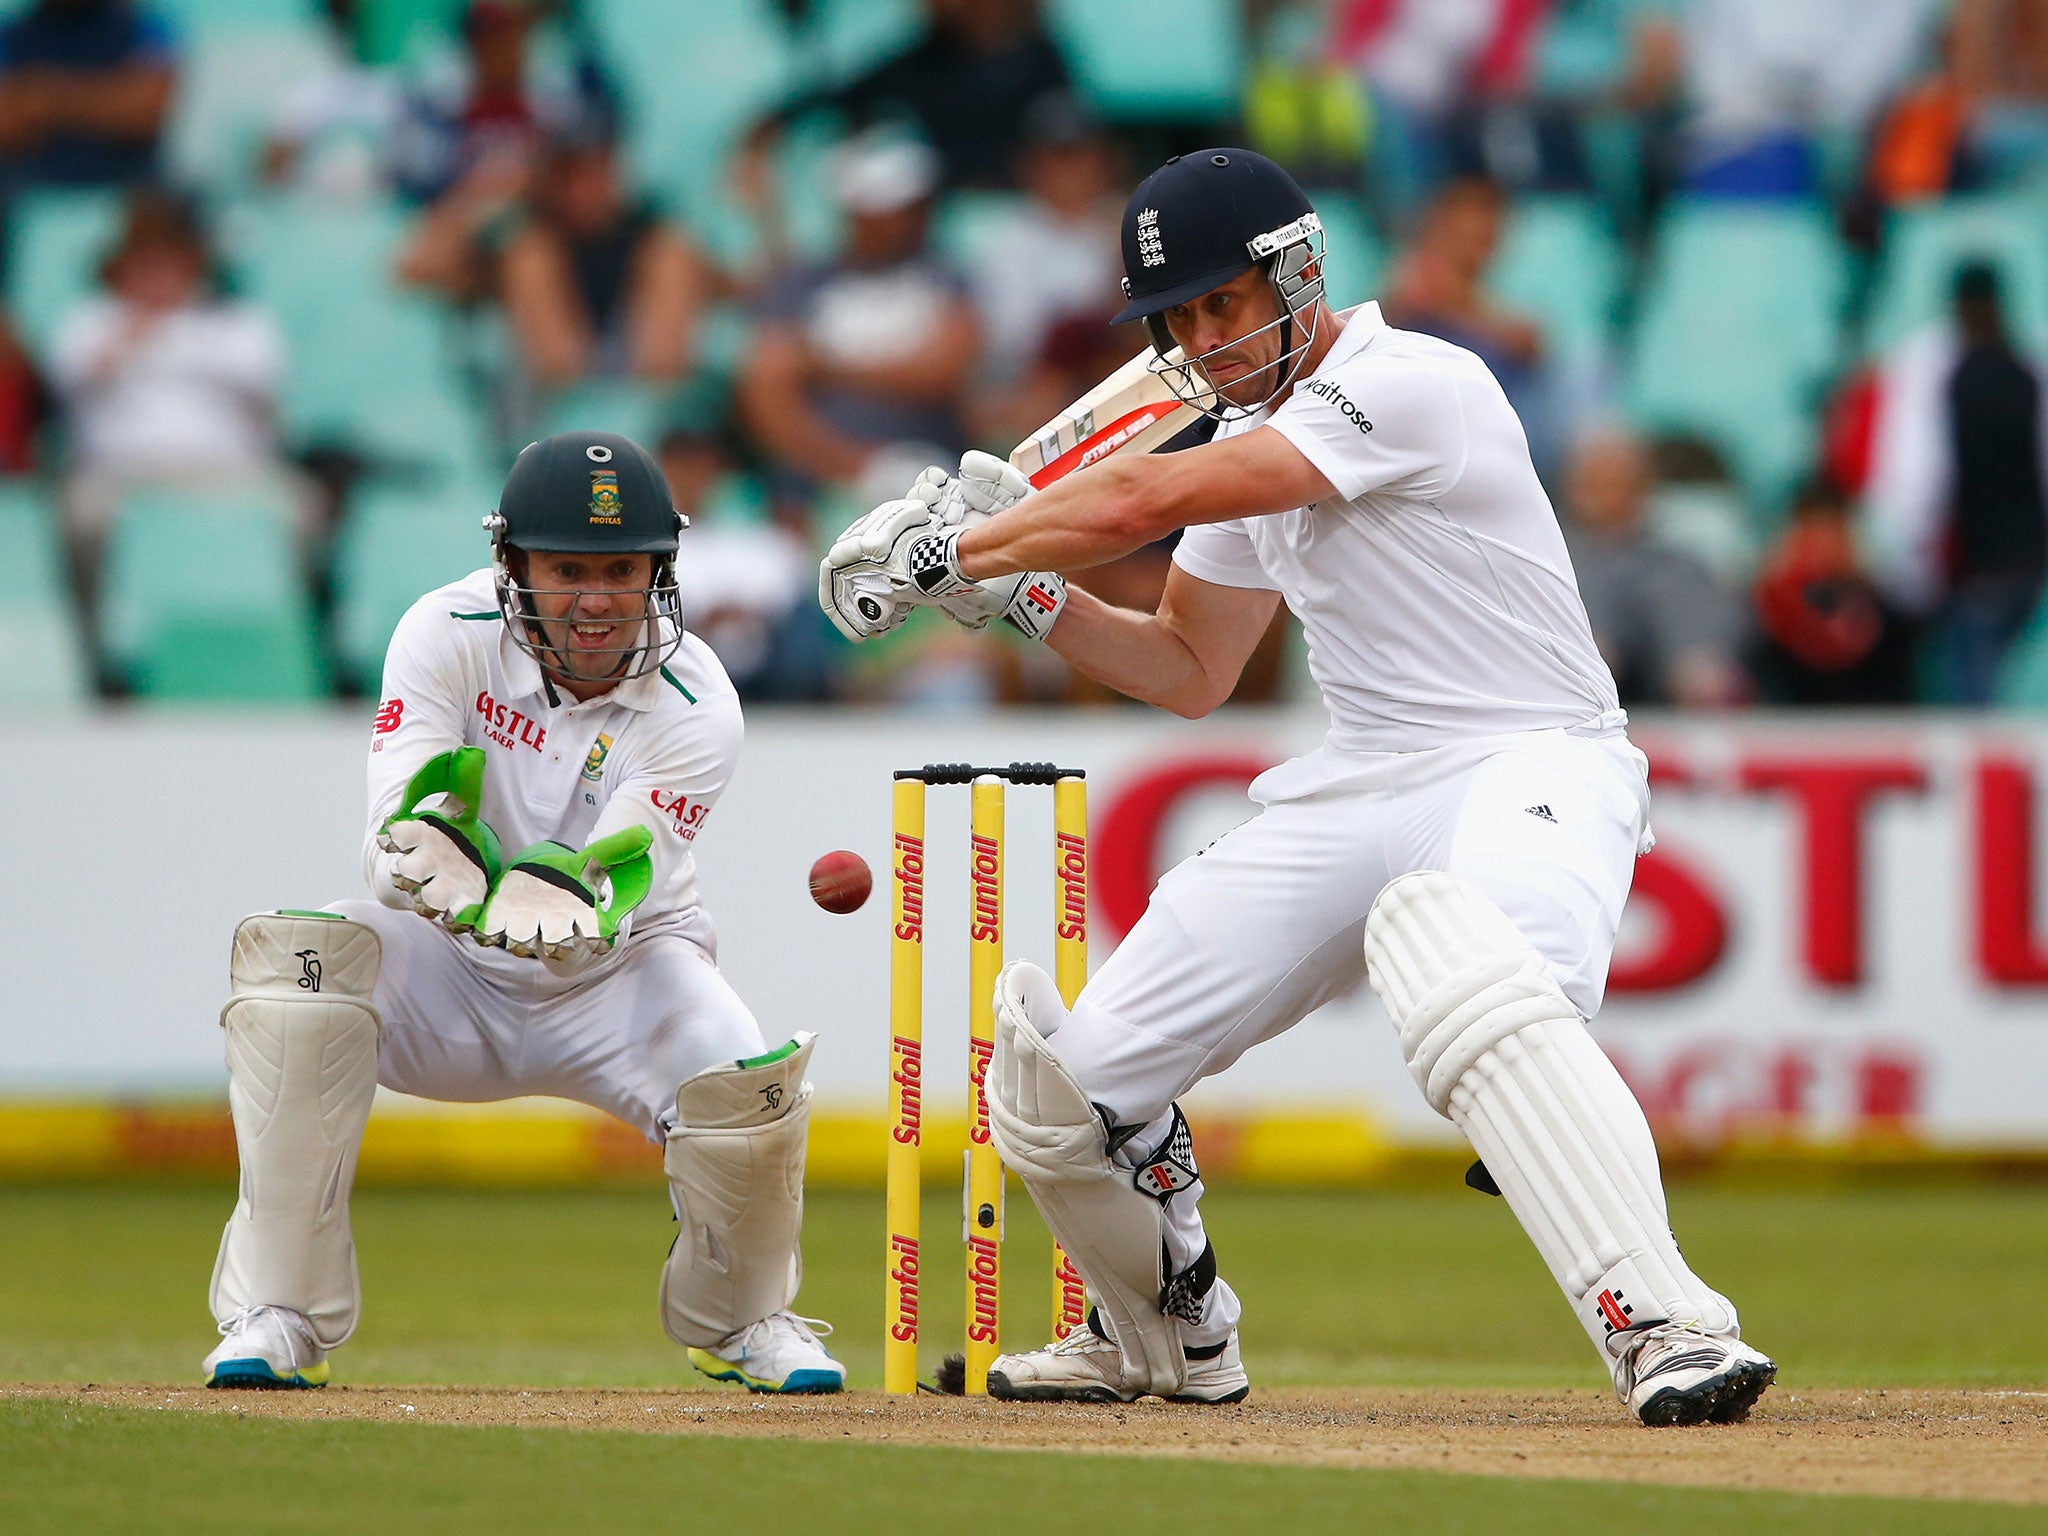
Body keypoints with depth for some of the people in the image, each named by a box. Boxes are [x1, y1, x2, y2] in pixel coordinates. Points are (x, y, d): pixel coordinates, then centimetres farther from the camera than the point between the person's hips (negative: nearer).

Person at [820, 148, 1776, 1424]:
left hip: (1532, 764, -9)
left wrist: (946, 549, -8)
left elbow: (1144, 501, -20)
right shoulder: (1251, 437, 13)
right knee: (1065, 1082, 4)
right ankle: (1175, 1343, 33)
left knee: (1462, 970, -44)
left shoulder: (1413, 386, -16)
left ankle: (1661, 1322, -50)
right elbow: (1191, 671, 25)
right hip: (1358, 791, 9)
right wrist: (1027, 593, 9)